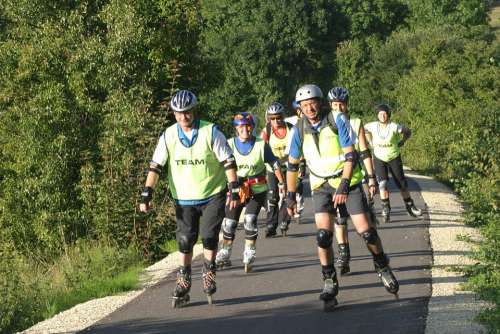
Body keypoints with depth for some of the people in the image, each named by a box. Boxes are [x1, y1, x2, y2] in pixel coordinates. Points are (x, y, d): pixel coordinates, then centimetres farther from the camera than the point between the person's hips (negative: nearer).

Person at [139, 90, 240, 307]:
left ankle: (209, 275, 7)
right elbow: (155, 166, -4)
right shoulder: (168, 136, -4)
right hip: (184, 198, 2)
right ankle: (183, 285, 13)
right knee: (185, 241, 2)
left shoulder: (210, 132, -10)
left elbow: (228, 162, -8)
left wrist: (234, 190, -13)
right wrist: (146, 195, -12)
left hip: (213, 195, -2)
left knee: (209, 235, -14)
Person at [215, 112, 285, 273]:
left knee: (250, 220, -18)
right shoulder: (230, 144, -5)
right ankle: (225, 255, 22)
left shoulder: (261, 145, -8)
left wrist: (281, 183, 5)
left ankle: (249, 254, -6)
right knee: (229, 223, 5)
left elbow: (274, 164, 2)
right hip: (235, 188, 2)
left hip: (257, 190, -2)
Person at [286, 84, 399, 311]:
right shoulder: (299, 130, -4)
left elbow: (350, 155, -15)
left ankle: (383, 269, 18)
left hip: (347, 182, -2)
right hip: (321, 186, 2)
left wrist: (344, 186, -24)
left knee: (365, 231, -8)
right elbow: (292, 165, 7)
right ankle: (329, 282, 0)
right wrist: (290, 196, 7)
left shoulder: (338, 121, -12)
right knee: (323, 235, -14)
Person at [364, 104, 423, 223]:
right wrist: (371, 143, 8)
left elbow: (408, 132, 0)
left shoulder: (394, 127, -17)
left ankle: (410, 206, 22)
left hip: (394, 158, 0)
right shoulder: (373, 126, -12)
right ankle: (386, 209, -6)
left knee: (402, 183, 5)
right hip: (379, 159, 1)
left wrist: (401, 142, -3)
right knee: (382, 184, -14)